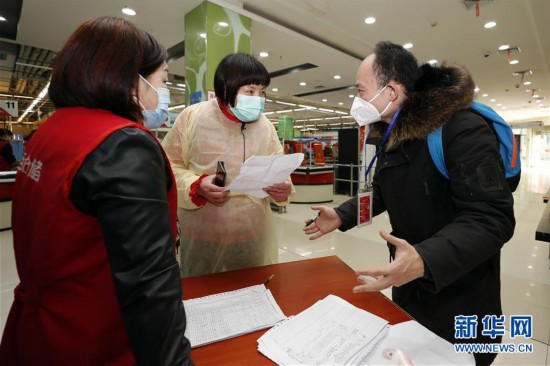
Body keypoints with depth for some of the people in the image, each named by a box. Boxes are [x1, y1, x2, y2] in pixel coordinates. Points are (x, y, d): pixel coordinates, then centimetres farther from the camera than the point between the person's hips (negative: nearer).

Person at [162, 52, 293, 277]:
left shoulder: (265, 126, 1)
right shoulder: (193, 117, -9)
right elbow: (168, 165, -4)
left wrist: (282, 188, -16)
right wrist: (195, 186, -21)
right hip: (203, 238, -2)